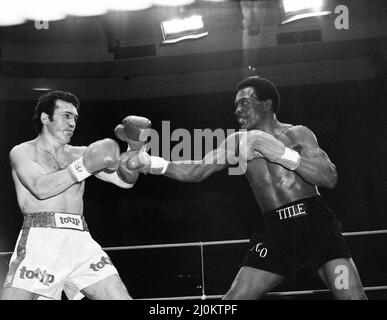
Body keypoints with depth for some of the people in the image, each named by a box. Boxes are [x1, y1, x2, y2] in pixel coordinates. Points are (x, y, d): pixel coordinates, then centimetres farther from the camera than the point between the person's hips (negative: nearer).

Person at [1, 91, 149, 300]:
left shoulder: (79, 154, 18)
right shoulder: (22, 152, 9)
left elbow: (125, 181, 12)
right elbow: (40, 188, -11)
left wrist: (133, 155, -9)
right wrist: (85, 166, -16)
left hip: (80, 241, 4)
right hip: (40, 239, -4)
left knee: (121, 298, -4)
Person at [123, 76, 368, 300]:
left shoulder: (297, 134, 1)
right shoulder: (239, 142, 11)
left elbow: (330, 178, -10)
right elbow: (195, 172, 7)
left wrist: (283, 154, -20)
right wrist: (153, 163, -7)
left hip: (316, 225, -3)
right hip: (278, 233, 3)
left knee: (352, 295, -18)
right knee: (233, 299, -3)